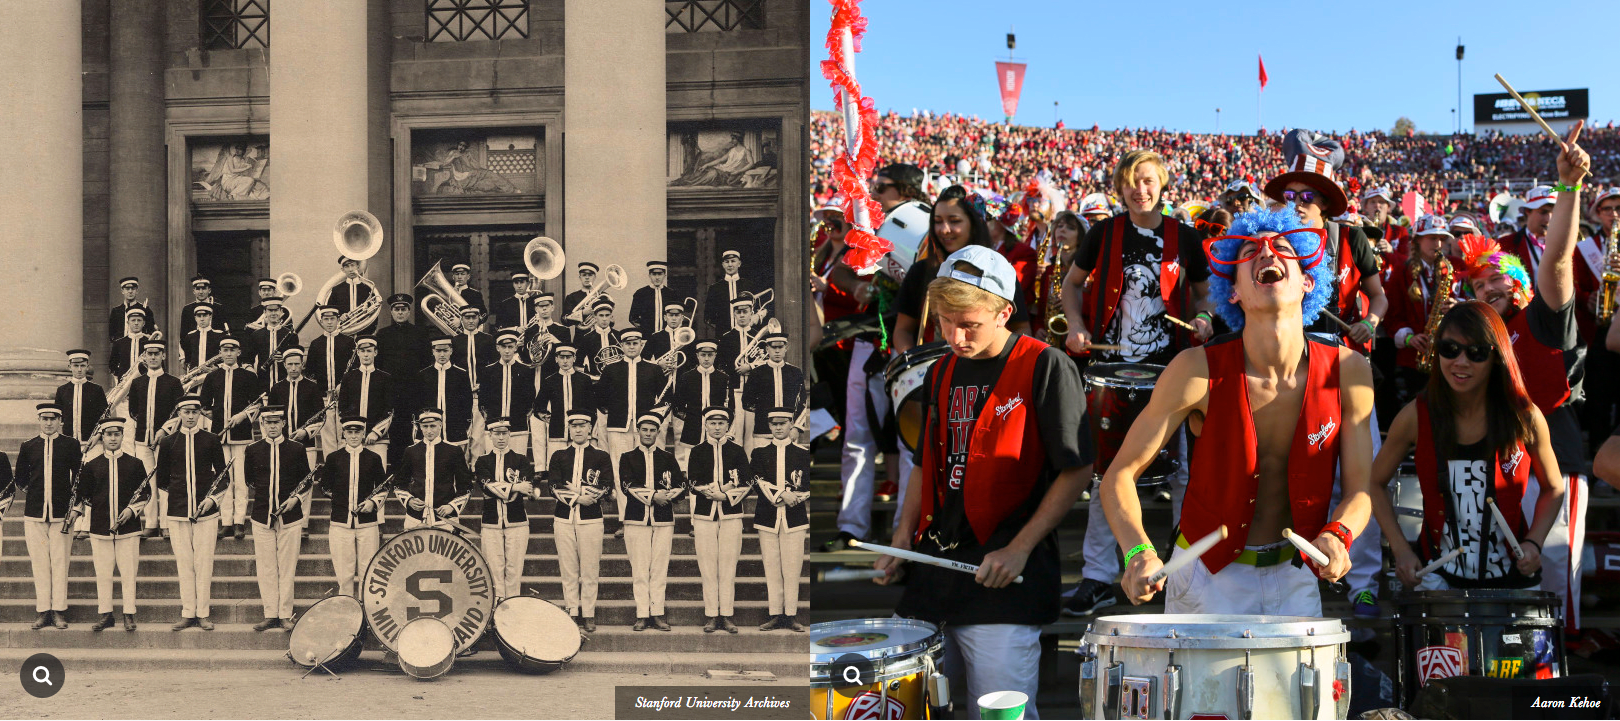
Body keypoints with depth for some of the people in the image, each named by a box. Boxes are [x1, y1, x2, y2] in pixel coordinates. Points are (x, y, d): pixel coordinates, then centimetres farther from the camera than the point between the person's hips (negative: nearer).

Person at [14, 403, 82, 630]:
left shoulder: (71, 445, 5)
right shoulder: (28, 446, 9)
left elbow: (79, 477, 9)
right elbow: (19, 478, 17)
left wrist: (74, 502, 3)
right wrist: (28, 490, 5)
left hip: (62, 513, -2)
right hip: (34, 513, 2)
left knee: (60, 562, -1)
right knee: (39, 563, 2)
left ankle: (59, 611, 4)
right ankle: (43, 611, 7)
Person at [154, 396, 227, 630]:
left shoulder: (212, 441, 4)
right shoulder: (168, 443, 6)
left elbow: (223, 475, 7)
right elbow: (162, 479, 15)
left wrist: (211, 498, -6)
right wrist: (177, 494, 12)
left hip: (206, 511, -1)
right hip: (177, 512, 1)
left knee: (204, 562, -1)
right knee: (184, 563, 3)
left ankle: (203, 613, 6)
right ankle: (188, 614, 9)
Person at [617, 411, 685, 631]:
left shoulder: (668, 458, 14)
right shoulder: (627, 458, 9)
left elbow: (681, 486, 7)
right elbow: (627, 486, -4)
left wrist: (666, 496, -10)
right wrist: (653, 496, -14)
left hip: (663, 520, 1)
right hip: (636, 519, -1)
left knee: (660, 569, 0)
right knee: (639, 570, -3)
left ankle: (657, 613, 4)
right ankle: (642, 615, 1)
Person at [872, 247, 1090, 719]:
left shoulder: (1045, 368, -7)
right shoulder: (943, 373, 14)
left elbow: (1076, 470, -8)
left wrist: (1020, 548, -14)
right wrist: (904, 536, 9)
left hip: (1004, 576, -6)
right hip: (934, 562, 7)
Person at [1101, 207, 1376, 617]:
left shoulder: (1347, 372, -11)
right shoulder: (1198, 371, -18)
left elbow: (1359, 490, -4)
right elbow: (1119, 476, -14)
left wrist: (1337, 535, -26)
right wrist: (1139, 554, -32)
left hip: (1295, 576, 3)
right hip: (1209, 576, -2)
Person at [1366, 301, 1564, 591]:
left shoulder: (1525, 418, -9)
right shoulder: (1416, 417, -10)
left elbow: (1553, 488, 7)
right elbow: (1375, 482, 3)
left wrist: (1533, 543, -9)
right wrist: (1400, 549, -7)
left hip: (1510, 578, 0)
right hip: (1438, 576, 0)